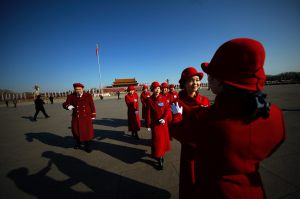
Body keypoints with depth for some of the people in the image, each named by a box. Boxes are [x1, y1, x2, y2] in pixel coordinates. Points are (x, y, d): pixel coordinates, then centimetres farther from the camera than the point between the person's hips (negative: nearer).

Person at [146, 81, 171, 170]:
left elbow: (168, 109, -2)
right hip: (155, 123, -3)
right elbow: (148, 113, -7)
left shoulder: (163, 98, -2)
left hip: (164, 122, 3)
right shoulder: (150, 100, -9)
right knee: (157, 141, 2)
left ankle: (161, 154, 40)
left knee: (164, 139, 16)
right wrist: (148, 125, -6)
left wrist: (164, 118, -17)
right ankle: (160, 160, 18)